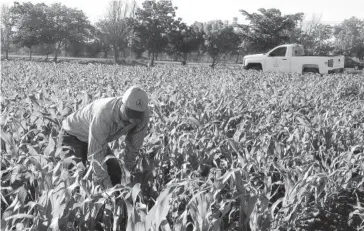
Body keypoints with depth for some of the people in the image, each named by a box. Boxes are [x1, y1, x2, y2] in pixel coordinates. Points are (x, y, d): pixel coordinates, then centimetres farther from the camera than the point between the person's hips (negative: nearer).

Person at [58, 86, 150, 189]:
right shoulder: (103, 114, -42)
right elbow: (96, 154, -38)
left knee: (114, 171, -1)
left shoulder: (143, 113, -24)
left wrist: (130, 167, 2)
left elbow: (134, 145, -6)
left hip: (98, 137, 6)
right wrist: (107, 185, -39)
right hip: (73, 136, -6)